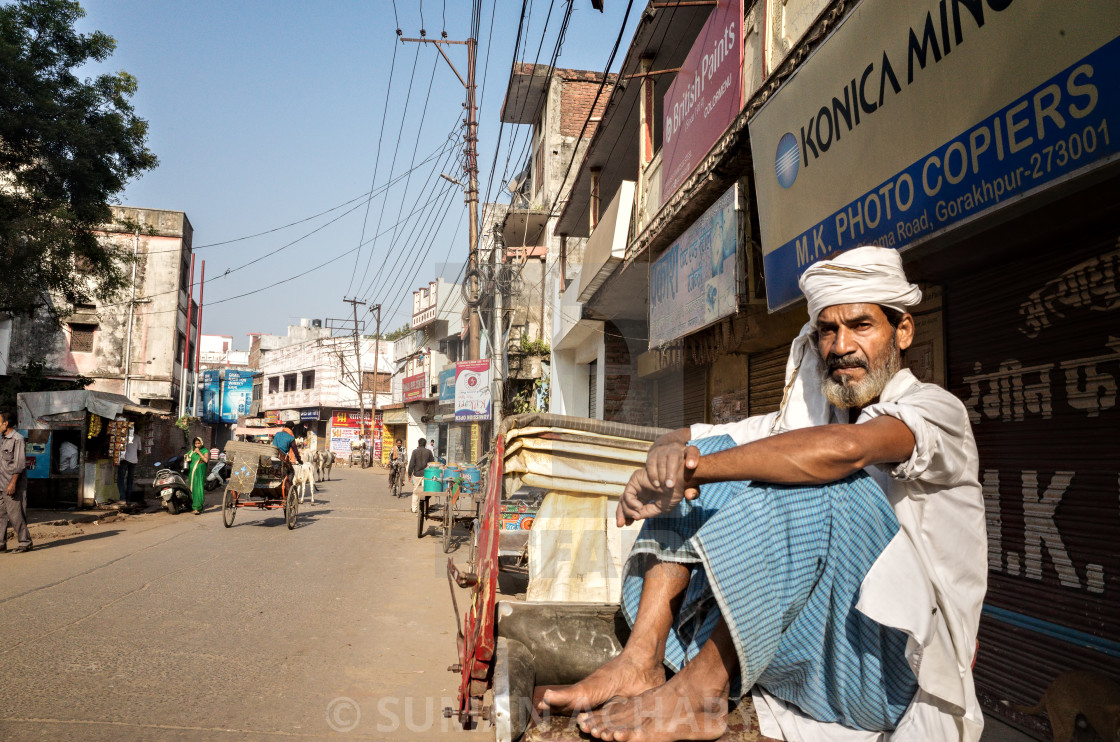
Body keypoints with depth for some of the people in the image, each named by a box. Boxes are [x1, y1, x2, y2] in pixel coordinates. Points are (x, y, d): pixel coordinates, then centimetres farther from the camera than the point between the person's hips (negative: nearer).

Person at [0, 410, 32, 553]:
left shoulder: (17, 439, -10)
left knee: (15, 514, -6)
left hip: (13, 485, -8)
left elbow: (19, 463, -15)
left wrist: (12, 483, -19)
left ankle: (25, 542, 2)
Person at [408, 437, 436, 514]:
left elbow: (411, 463, -6)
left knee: (415, 492, 10)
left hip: (417, 474, 0)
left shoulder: (415, 451, -3)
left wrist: (410, 473, 2)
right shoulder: (428, 451, 1)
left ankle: (414, 508, 12)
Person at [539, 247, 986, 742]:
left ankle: (698, 691, -29)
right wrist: (670, 453, -17)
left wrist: (694, 467, -26)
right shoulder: (803, 417, 15)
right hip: (789, 651, 6)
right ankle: (641, 660, -20)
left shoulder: (935, 409, -4)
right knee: (706, 453, -6)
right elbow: (682, 439, 9)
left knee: (830, 484, -31)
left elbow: (846, 447, -28)